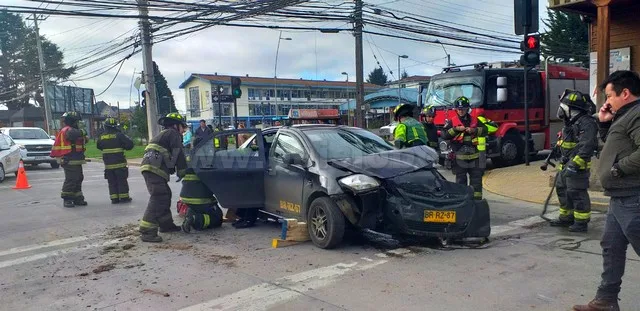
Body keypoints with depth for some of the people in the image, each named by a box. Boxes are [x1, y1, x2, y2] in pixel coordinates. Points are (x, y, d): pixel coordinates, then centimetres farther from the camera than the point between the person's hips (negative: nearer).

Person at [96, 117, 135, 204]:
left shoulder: (101, 137, 3)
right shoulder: (119, 135, -10)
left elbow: (98, 146, 18)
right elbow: (130, 144, -12)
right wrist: (123, 146, 7)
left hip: (108, 164, 4)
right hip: (119, 163, -3)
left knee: (112, 182, 10)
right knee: (122, 181, 6)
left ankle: (114, 198, 10)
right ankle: (124, 197, 8)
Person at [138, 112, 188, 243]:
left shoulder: (163, 135, 32)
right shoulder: (173, 134, 2)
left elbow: (171, 156, 31)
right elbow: (178, 155, -4)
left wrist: (179, 171, 24)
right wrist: (182, 172, 5)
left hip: (150, 168, 10)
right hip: (154, 169, -10)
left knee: (165, 196, 19)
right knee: (158, 198, -16)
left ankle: (166, 224, 30)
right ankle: (147, 232, -21)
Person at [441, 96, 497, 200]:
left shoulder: (476, 120, 4)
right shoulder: (452, 122, 4)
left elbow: (493, 127, -5)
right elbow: (444, 135, -5)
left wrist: (475, 130, -14)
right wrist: (456, 129, -18)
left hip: (475, 157, 1)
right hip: (459, 158, -1)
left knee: (476, 180, 6)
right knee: (461, 181, 7)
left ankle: (477, 199, 13)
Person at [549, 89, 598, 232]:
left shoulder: (586, 123, -18)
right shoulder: (571, 122, 15)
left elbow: (586, 146, -26)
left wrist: (574, 164, -30)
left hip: (577, 167, -10)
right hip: (565, 166, 10)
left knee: (577, 193, -6)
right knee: (562, 189, 17)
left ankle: (581, 222, 4)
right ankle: (566, 217, 29)